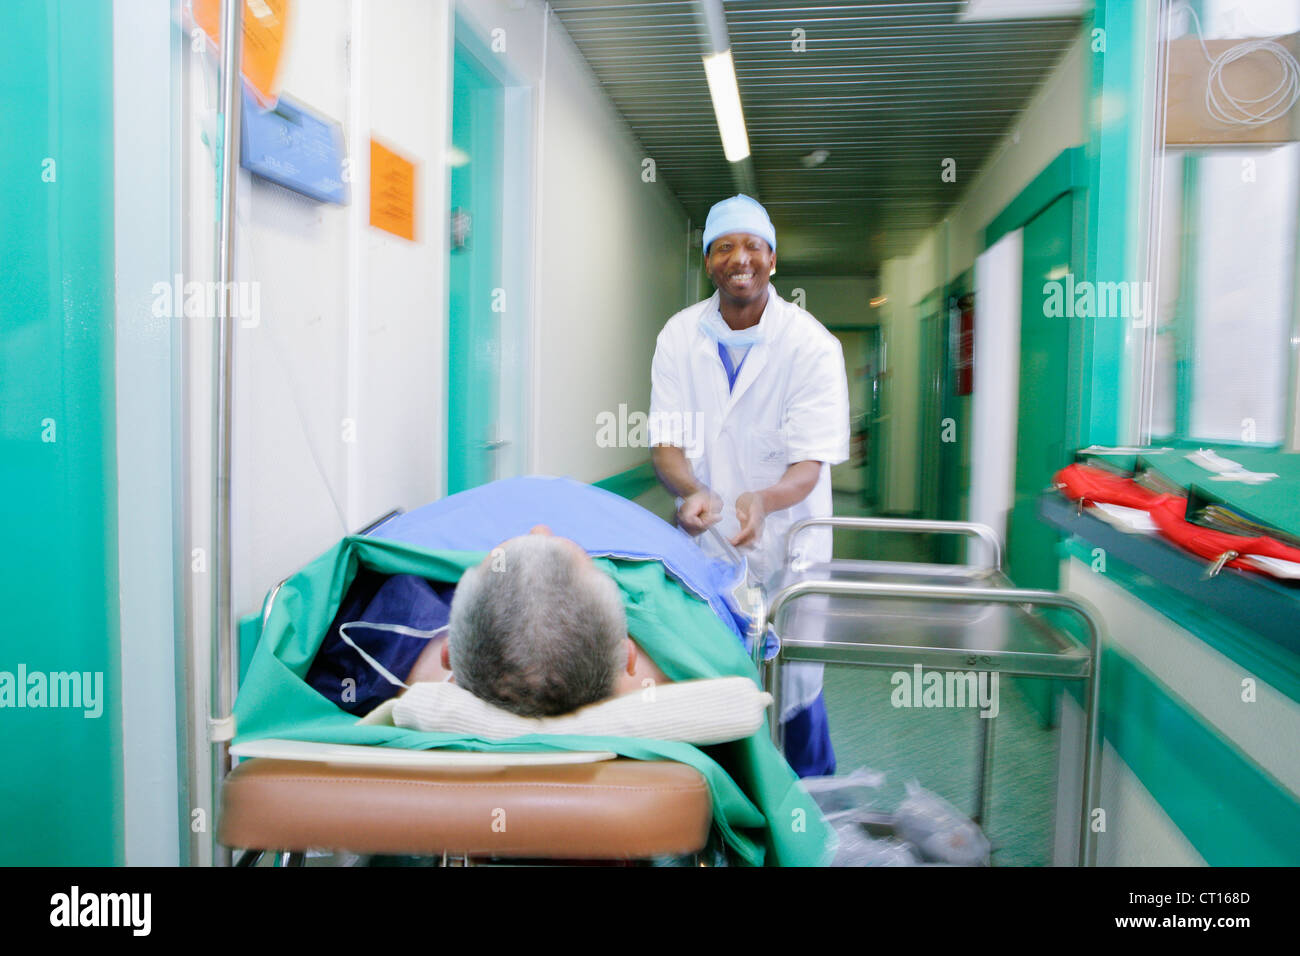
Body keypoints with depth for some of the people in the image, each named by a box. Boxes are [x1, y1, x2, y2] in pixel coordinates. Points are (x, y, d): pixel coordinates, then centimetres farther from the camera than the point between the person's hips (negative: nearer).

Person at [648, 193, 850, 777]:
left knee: (795, 683, 3)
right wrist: (693, 491, -30)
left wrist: (761, 500, -39)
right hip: (704, 541, 3)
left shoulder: (813, 346, -11)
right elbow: (666, 443, -8)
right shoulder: (679, 336, -2)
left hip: (786, 542, -2)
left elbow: (810, 464, -17)